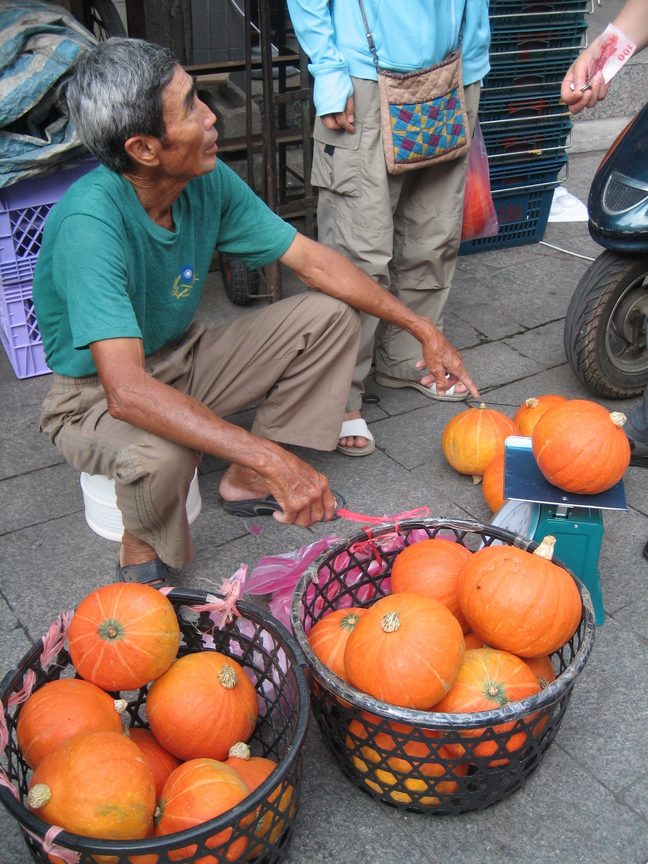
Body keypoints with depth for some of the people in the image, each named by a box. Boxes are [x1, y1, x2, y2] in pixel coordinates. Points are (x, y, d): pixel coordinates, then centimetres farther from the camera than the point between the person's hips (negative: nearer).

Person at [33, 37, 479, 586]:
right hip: (95, 397, -6)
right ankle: (143, 551, -4)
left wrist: (423, 329, -6)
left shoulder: (209, 180, -14)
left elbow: (312, 260, -5)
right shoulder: (89, 224, -35)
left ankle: (247, 481, 4)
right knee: (160, 452, -41)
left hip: (182, 360, 7)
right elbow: (126, 392, -44)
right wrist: (273, 457, -47)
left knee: (331, 313, -4)